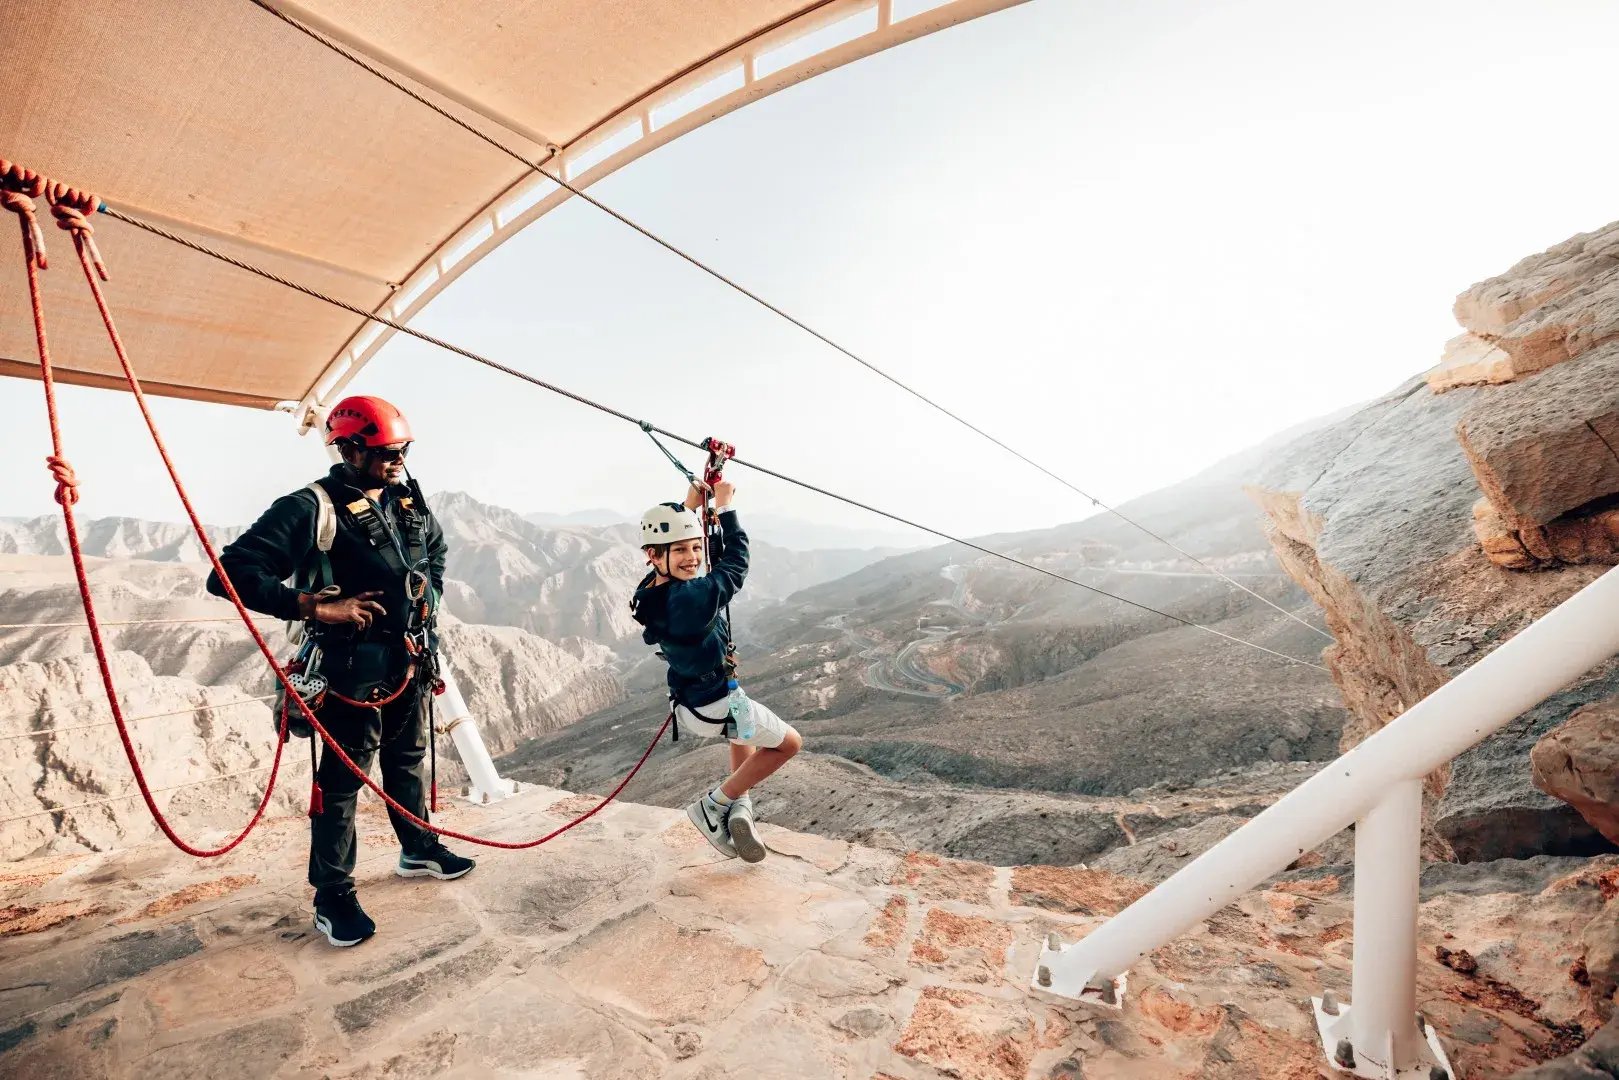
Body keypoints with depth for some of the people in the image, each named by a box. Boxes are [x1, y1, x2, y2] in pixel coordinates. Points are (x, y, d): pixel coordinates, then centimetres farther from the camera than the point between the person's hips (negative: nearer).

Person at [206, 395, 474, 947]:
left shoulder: (409, 501, 6)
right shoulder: (312, 508, -16)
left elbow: (436, 549, 27)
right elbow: (232, 573, -22)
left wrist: (430, 593, 13)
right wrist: (316, 606, -27)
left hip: (410, 662, 7)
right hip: (352, 668, -7)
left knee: (408, 761, 22)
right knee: (341, 780, 5)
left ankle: (419, 850, 40)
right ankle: (333, 896, 22)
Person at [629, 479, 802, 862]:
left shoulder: (648, 593, -10)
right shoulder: (695, 596, -34)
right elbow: (736, 560, -18)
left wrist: (690, 505, 5)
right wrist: (725, 505, -9)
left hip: (686, 701, 8)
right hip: (718, 707, -8)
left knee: (746, 729, 37)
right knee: (789, 743, 16)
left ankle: (740, 806, 26)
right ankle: (716, 804, 13)